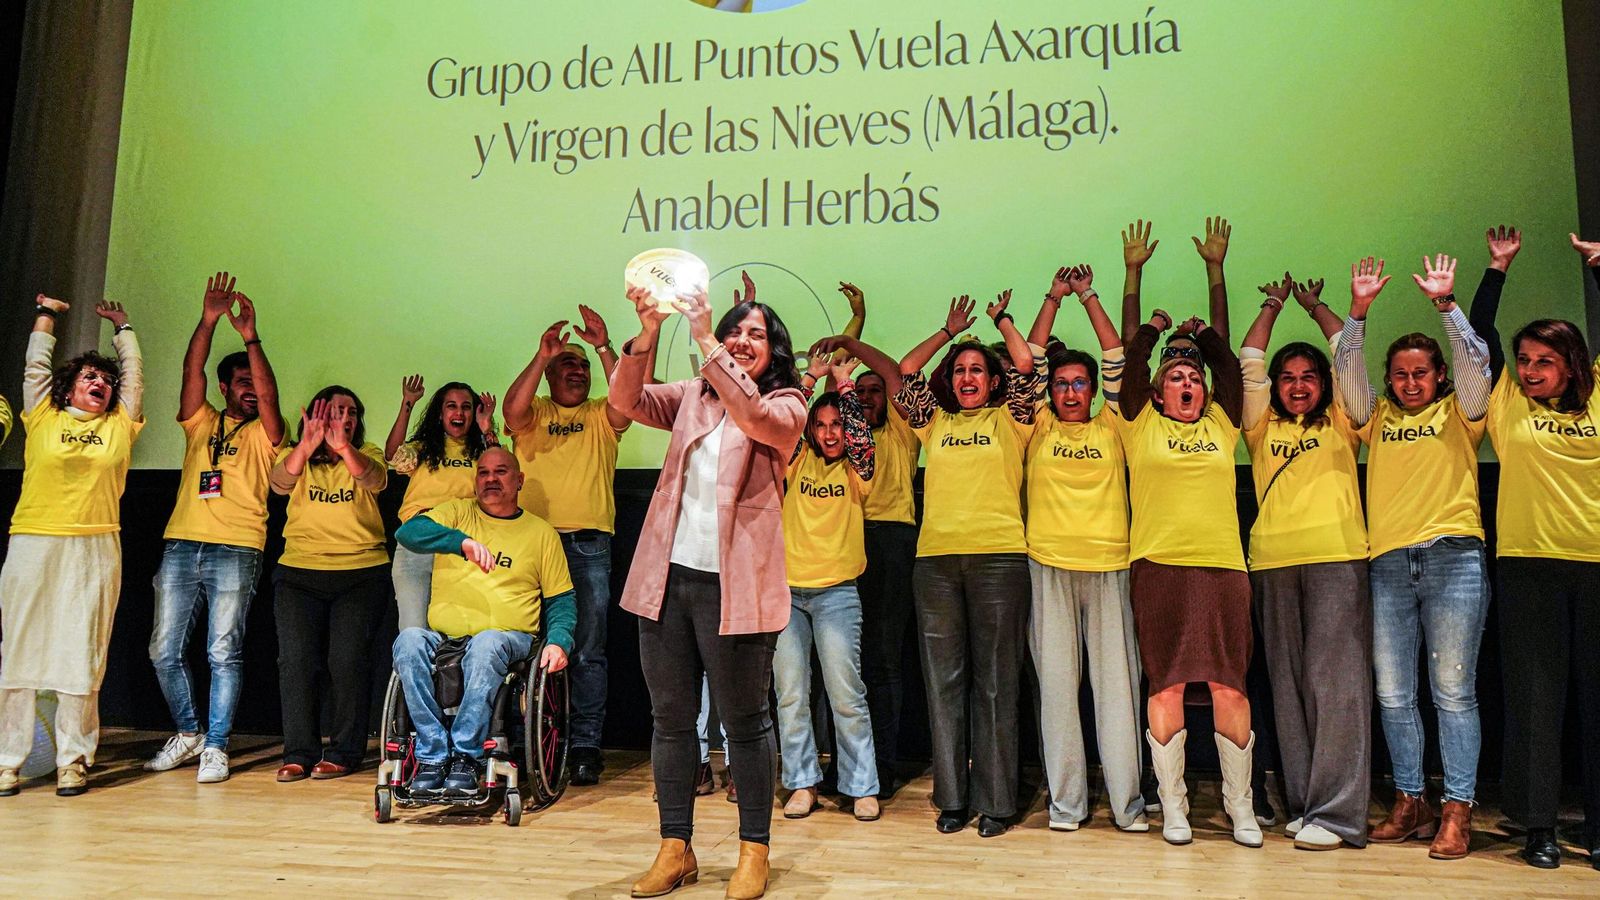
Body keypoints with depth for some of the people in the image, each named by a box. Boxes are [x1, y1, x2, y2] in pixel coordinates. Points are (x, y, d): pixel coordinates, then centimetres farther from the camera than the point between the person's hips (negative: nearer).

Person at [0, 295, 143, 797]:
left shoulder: (120, 426, 14)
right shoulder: (43, 418, 12)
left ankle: (74, 760, 5)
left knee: (82, 657, 0)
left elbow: (134, 376, 22)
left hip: (95, 551, 1)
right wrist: (45, 316, 28)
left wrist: (122, 327, 35)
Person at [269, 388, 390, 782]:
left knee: (349, 660, -7)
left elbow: (374, 480, -15)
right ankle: (299, 753, 5)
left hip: (362, 573, -1)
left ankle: (343, 753, 3)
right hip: (299, 572, 1)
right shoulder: (296, 457, 9)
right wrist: (307, 445, -30)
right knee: (295, 660, -4)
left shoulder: (367, 454, 8)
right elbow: (280, 482, -13)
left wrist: (342, 446, -33)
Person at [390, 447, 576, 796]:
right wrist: (462, 541, -21)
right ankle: (432, 756, -27)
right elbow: (407, 531, -5)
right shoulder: (458, 512, 15)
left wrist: (559, 641, -8)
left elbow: (561, 599, 12)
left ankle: (466, 755, -29)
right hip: (443, 636, 2)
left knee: (486, 644, -36)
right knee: (408, 641, -30)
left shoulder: (541, 532, 14)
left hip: (508, 638, -1)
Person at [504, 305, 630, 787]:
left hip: (590, 544, 0)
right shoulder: (534, 412, 11)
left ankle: (586, 746, 7)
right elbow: (512, 409, -12)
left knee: (588, 651, 1)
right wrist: (542, 355, -16)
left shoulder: (600, 417, 12)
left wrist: (605, 348, -14)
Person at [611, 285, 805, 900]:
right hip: (668, 575, 5)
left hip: (732, 583, -4)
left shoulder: (786, 405, 1)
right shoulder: (692, 397, 13)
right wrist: (647, 333, -16)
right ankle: (675, 850, 24)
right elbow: (625, 401, -2)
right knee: (671, 719, 11)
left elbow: (754, 416, -21)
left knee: (744, 721, 5)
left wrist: (704, 340, -21)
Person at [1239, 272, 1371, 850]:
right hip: (1274, 562, 3)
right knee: (1289, 686, 4)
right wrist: (1273, 307, 22)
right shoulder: (1263, 428, 17)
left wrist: (1315, 306, 23)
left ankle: (1337, 812, -6)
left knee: (1336, 682, -9)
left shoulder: (1340, 424, 13)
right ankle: (1302, 803, 10)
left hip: (1336, 557, -3)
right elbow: (1249, 364, 12)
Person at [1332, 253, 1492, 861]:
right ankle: (1409, 802, 15)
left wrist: (1445, 304, -11)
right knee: (1393, 694, 4)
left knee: (1453, 691, -3)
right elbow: (1346, 369, 6)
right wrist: (1359, 311, -6)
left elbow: (1475, 361, -3)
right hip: (1388, 563, 3)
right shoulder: (1377, 417, 17)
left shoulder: (1458, 414, 11)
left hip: (1453, 559, -3)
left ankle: (1457, 812, 2)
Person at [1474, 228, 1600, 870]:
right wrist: (1498, 268, 9)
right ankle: (1538, 826, 7)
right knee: (1535, 695, 1)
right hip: (1529, 563, -1)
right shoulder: (1507, 403, 8)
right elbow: (1480, 336, 7)